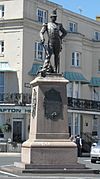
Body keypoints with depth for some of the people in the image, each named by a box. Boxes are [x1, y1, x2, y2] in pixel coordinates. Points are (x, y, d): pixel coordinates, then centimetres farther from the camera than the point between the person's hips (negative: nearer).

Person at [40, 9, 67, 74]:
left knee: (57, 56, 4)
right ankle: (45, 68, -23)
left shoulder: (59, 25, 16)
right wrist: (42, 39, -16)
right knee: (48, 55, -15)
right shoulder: (47, 25, 10)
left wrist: (60, 38, 7)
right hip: (50, 42, -2)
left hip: (58, 42, 2)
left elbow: (65, 32, 22)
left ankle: (56, 70, 6)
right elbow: (41, 32, 2)